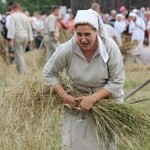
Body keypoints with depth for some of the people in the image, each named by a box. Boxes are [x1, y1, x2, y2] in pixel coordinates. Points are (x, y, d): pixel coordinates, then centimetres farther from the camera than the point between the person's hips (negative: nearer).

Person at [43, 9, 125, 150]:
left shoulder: (110, 47, -23)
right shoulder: (67, 49, -21)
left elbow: (117, 81, -18)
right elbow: (49, 72, -5)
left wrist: (93, 99, -25)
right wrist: (64, 96, -15)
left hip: (106, 98, -1)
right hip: (77, 100, 1)